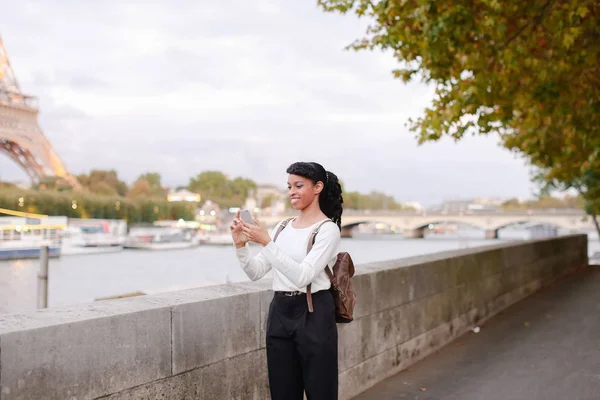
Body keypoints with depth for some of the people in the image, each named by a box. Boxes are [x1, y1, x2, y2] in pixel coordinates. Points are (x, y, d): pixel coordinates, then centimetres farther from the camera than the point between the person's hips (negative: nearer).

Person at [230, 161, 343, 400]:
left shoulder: (327, 229, -9)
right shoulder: (283, 227, 12)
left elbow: (303, 276, -22)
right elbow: (255, 273, 9)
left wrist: (266, 243, -26)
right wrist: (241, 245, -8)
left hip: (313, 316, -6)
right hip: (280, 314, 7)